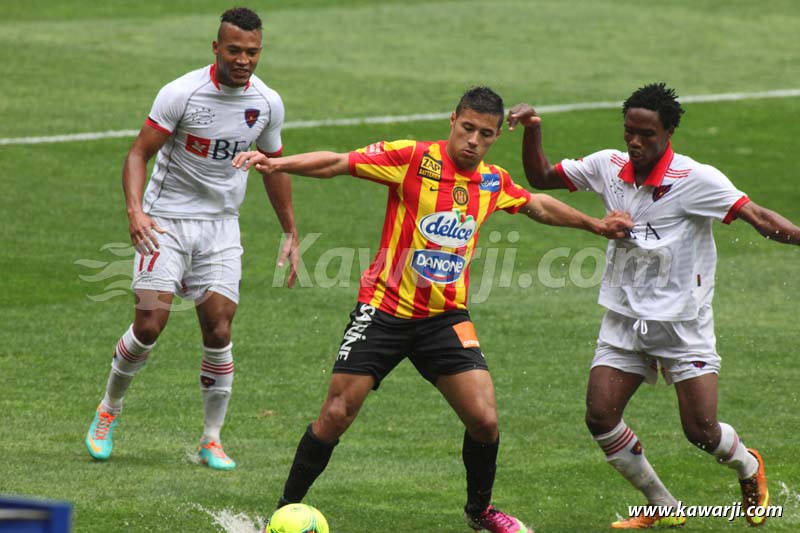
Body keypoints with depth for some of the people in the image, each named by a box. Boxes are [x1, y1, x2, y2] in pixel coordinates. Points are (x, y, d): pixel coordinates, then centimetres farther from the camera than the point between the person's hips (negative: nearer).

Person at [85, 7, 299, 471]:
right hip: (166, 220, -3)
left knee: (219, 331, -7)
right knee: (150, 324, -13)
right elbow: (139, 154, -11)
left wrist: (291, 233, 16)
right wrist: (135, 210, -27)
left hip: (221, 225, 3)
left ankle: (212, 439, 7)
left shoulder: (268, 103, 0)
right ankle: (109, 412, 12)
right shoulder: (182, 93, -14)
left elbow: (275, 167, 15)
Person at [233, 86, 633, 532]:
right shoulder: (413, 158, -11)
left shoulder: (494, 182, 5)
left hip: (445, 318, 4)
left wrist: (594, 224, 33)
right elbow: (336, 164, -17)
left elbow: (538, 206, 26)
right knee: (335, 417, -6)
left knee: (484, 419, -8)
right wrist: (277, 163, -30)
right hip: (384, 308, -4)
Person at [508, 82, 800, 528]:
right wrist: (533, 131, -4)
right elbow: (541, 178, 12)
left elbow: (759, 218, -22)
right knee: (601, 417, -7)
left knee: (702, 431, -7)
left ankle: (749, 468, 29)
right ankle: (663, 507, 11)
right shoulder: (609, 167, -1)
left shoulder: (696, 179, -16)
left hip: (683, 322, -5)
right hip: (624, 320, 5)